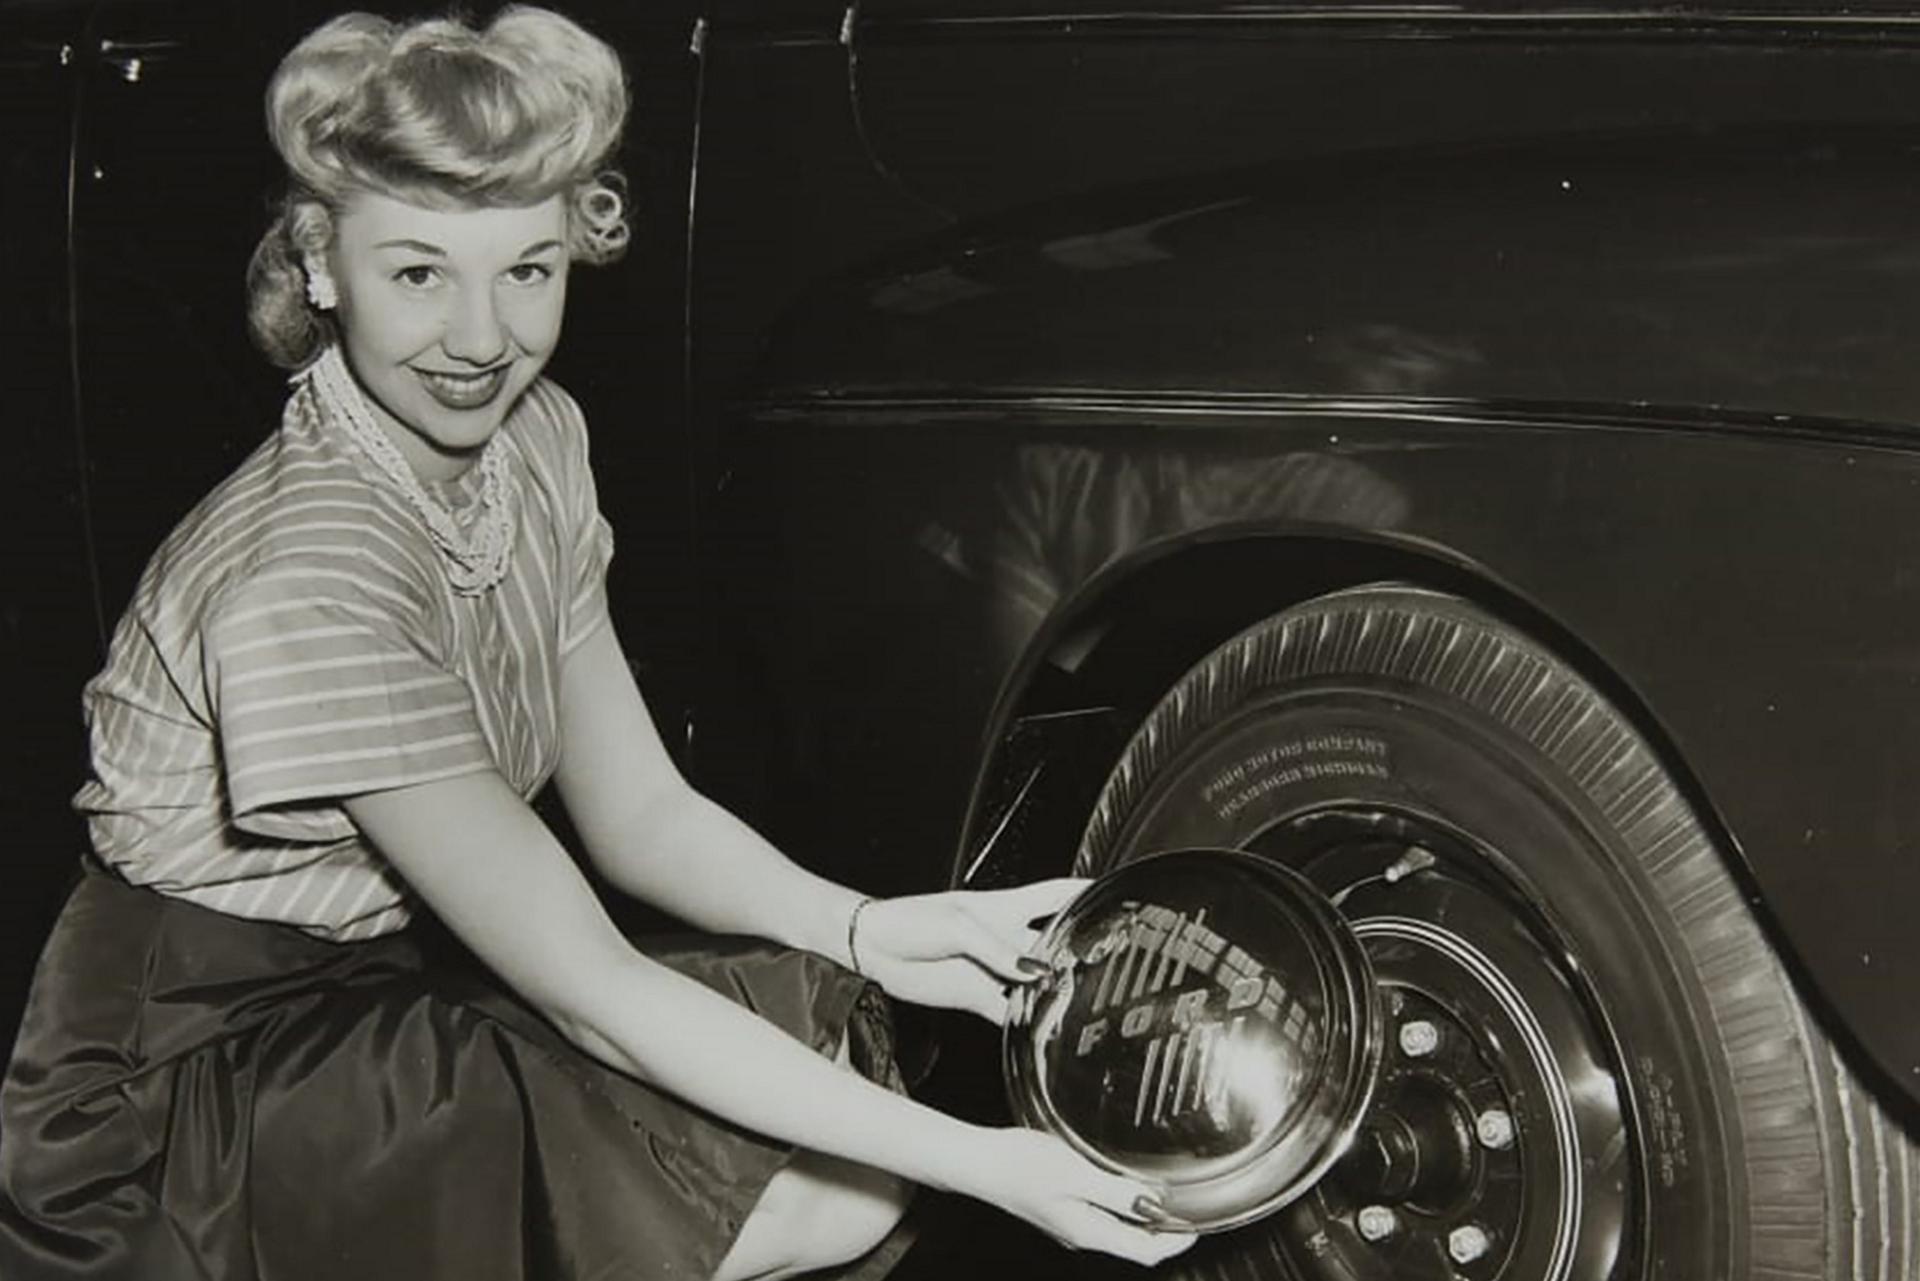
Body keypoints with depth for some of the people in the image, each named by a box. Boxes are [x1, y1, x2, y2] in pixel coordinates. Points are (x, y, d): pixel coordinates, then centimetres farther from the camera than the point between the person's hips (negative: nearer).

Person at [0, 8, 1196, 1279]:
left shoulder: (533, 438, -1)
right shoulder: (309, 585, -28)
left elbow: (638, 811, 5)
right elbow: (590, 992, -26)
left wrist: (868, 935, -15)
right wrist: (971, 1163, -28)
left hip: (395, 995, 8)